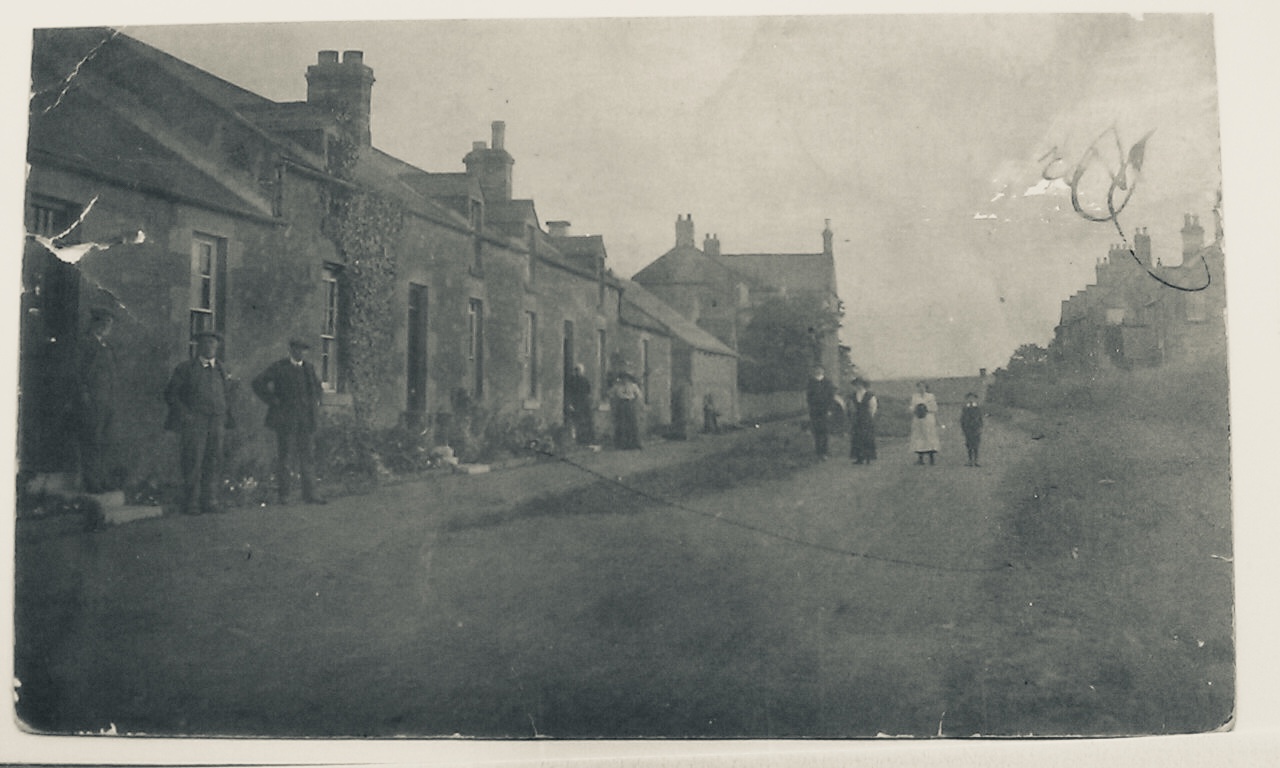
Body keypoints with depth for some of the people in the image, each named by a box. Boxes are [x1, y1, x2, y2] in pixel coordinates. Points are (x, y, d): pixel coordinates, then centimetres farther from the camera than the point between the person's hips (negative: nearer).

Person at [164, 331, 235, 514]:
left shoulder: (221, 369, 17)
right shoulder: (185, 368, 5)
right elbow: (170, 394, 4)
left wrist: (225, 422, 11)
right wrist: (184, 414, -8)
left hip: (216, 423, 4)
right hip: (194, 422, -4)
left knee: (214, 462, 2)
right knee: (193, 463, -6)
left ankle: (209, 501, 8)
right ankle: (190, 504, -2)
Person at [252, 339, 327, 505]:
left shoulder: (309, 367, 14)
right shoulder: (278, 367, -3)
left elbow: (317, 385, 33)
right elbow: (258, 384, -9)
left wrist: (316, 403, 19)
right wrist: (273, 402, -10)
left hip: (307, 420, 5)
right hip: (286, 420, -5)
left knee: (308, 457, 3)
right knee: (285, 457, -3)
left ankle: (309, 494, 6)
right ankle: (282, 494, 5)